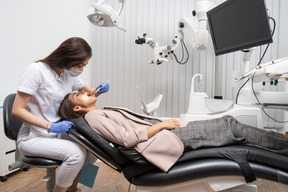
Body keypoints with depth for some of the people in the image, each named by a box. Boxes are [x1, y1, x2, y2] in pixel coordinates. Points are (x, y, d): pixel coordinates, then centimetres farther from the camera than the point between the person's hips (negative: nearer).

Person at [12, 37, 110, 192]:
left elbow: (89, 92, 17)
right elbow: (17, 110, -17)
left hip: (58, 133, 7)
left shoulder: (70, 75, 3)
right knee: (76, 153, -27)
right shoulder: (37, 70, -17)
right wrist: (51, 126, -26)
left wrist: (99, 90, -7)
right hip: (33, 137, -7)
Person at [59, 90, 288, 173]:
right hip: (164, 139, -8)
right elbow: (126, 138, -16)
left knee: (228, 122, 4)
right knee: (231, 127, -5)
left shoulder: (105, 111, 22)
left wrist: (164, 121, 7)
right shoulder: (93, 117, -4)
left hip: (164, 131, 8)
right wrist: (161, 125, -13)